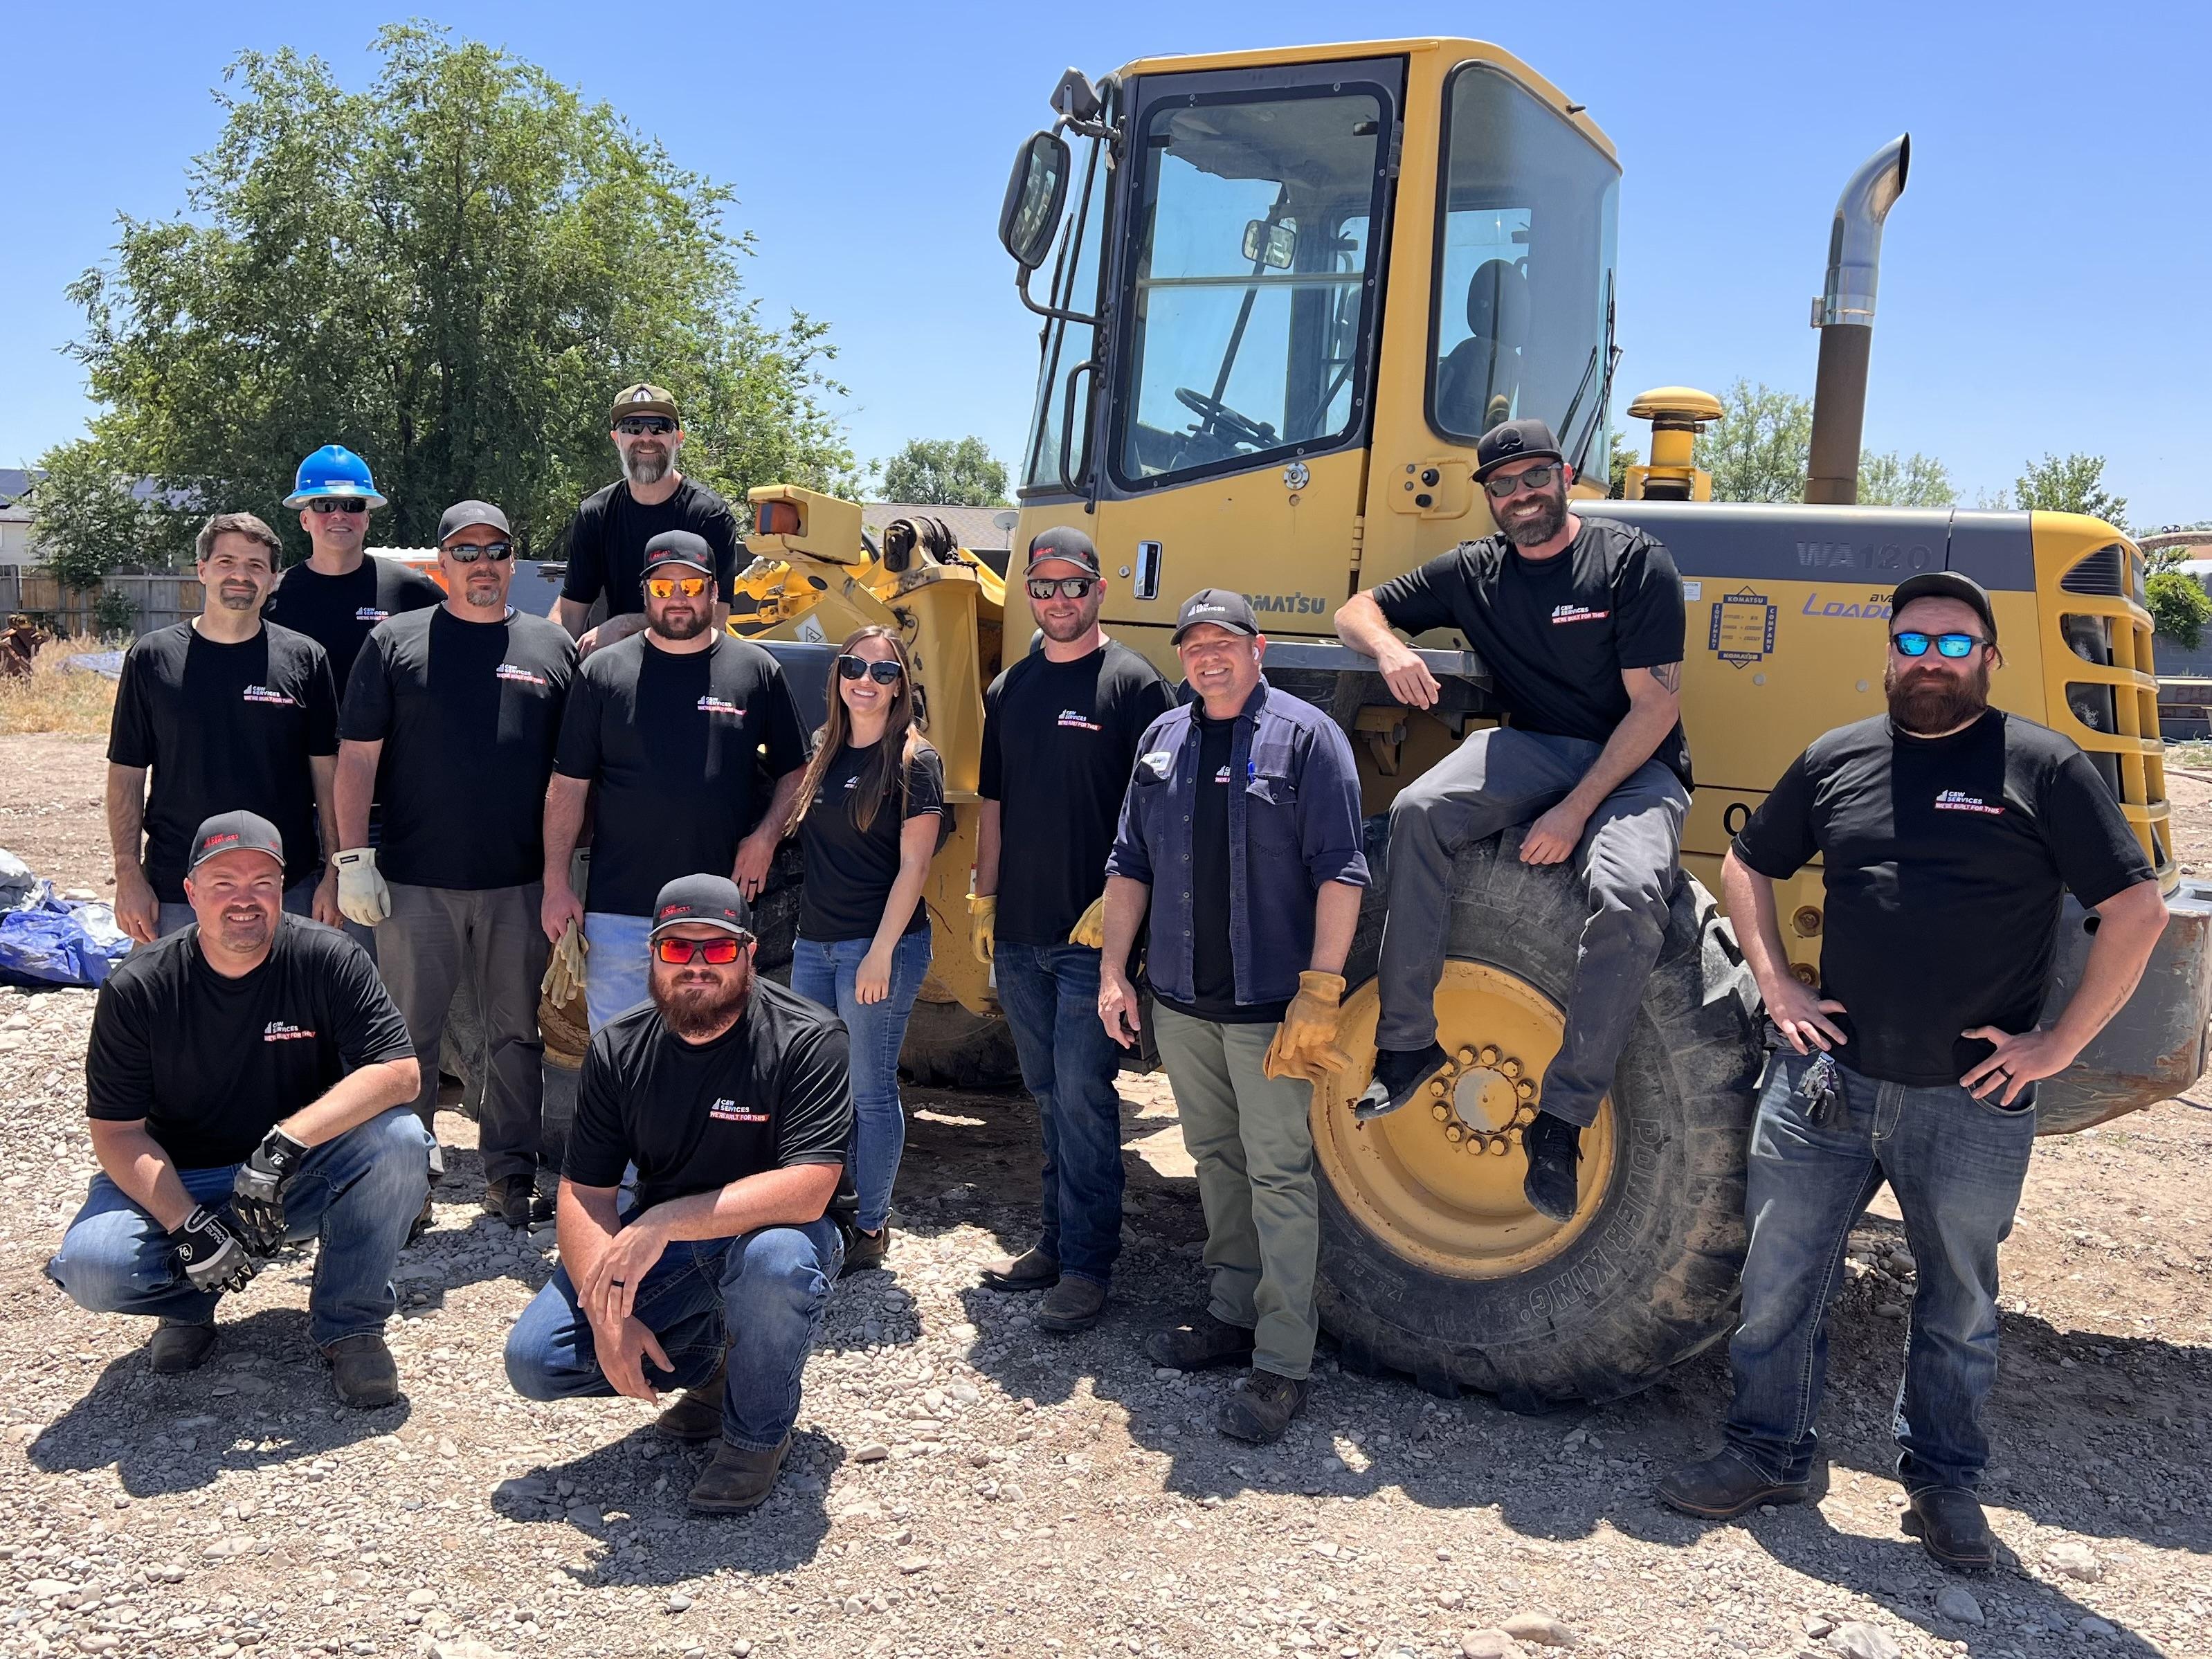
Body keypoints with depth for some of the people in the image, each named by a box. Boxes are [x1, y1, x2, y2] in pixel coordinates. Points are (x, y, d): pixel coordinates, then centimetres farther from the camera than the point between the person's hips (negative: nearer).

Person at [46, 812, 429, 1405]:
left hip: (300, 1179, 0)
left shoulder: (328, 960, -13)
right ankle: (191, 1303, 9)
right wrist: (186, 1225, -25)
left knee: (399, 1140, -29)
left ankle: (347, 1325, -8)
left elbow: (399, 1072, -21)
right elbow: (116, 1132, -11)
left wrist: (287, 1141, -34)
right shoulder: (137, 989, -11)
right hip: (176, 1183, 0)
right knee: (91, 1266, -28)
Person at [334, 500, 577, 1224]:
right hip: (414, 880, -1)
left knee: (518, 1035, 8)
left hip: (520, 883, 1)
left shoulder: (553, 647, 9)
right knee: (410, 1033, 6)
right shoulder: (395, 641, 5)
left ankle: (510, 1172, 19)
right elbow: (357, 756, 3)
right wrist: (353, 858, -5)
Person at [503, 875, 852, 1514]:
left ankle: (758, 1433, -9)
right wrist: (609, 1317, -21)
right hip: (658, 1242, 4)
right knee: (534, 1361, -12)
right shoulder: (618, 1048, -6)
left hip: (770, 1229, -4)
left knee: (773, 1260, -40)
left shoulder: (806, 1040, -20)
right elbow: (584, 1193, -7)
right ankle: (707, 1360, 14)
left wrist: (666, 1220, -38)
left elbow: (809, 1188, -31)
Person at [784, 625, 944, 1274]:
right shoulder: (822, 751, 11)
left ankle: (871, 1227, 14)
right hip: (813, 942, 7)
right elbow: (794, 829, 24)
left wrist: (882, 951, -15)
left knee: (870, 1089, 1)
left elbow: (913, 865, -11)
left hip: (880, 945, -6)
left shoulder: (914, 760, -7)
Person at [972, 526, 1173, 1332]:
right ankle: (1056, 1242, 26)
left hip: (1091, 932, -6)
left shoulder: (1133, 683, -5)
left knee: (1082, 1096, -5)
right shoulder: (1008, 690, 14)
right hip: (1018, 932, 6)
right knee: (1049, 1095, 15)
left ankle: (1086, 1265, 3)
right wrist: (983, 897, 12)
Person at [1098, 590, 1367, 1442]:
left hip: (1268, 1004, -6)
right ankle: (1234, 1314, 32)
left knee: (1279, 1175, -1)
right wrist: (1113, 971, 8)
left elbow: (1339, 871, -12)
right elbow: (1131, 862, 13)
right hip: (1180, 1002, 6)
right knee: (1215, 1159, 17)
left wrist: (1319, 991, -17)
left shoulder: (1305, 736, -8)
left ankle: (1283, 1363, 6)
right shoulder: (1163, 739, 10)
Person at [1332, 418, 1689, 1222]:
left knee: (1629, 894, -35)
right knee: (1418, 811, -28)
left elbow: (1656, 704, -10)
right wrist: (1389, 648, -11)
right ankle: (1407, 1043, -20)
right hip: (1533, 750, 3)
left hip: (1632, 764, -3)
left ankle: (1562, 1117, -23)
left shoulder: (1632, 561, -5)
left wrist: (1577, 808, -19)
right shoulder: (1474, 572, 8)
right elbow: (1357, 612, 15)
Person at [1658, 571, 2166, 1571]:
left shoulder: (2041, 768, -4)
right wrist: (1775, 985, 6)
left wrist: (2060, 1043, -8)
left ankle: (1943, 1479, 31)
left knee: (1958, 1299, 13)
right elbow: (1747, 867, 18)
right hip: (1829, 1072, 3)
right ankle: (1768, 1451, 24)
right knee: (1779, 1274, 7)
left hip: (1972, 1100, -2)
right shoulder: (1836, 759, 6)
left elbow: (2137, 913, -6)